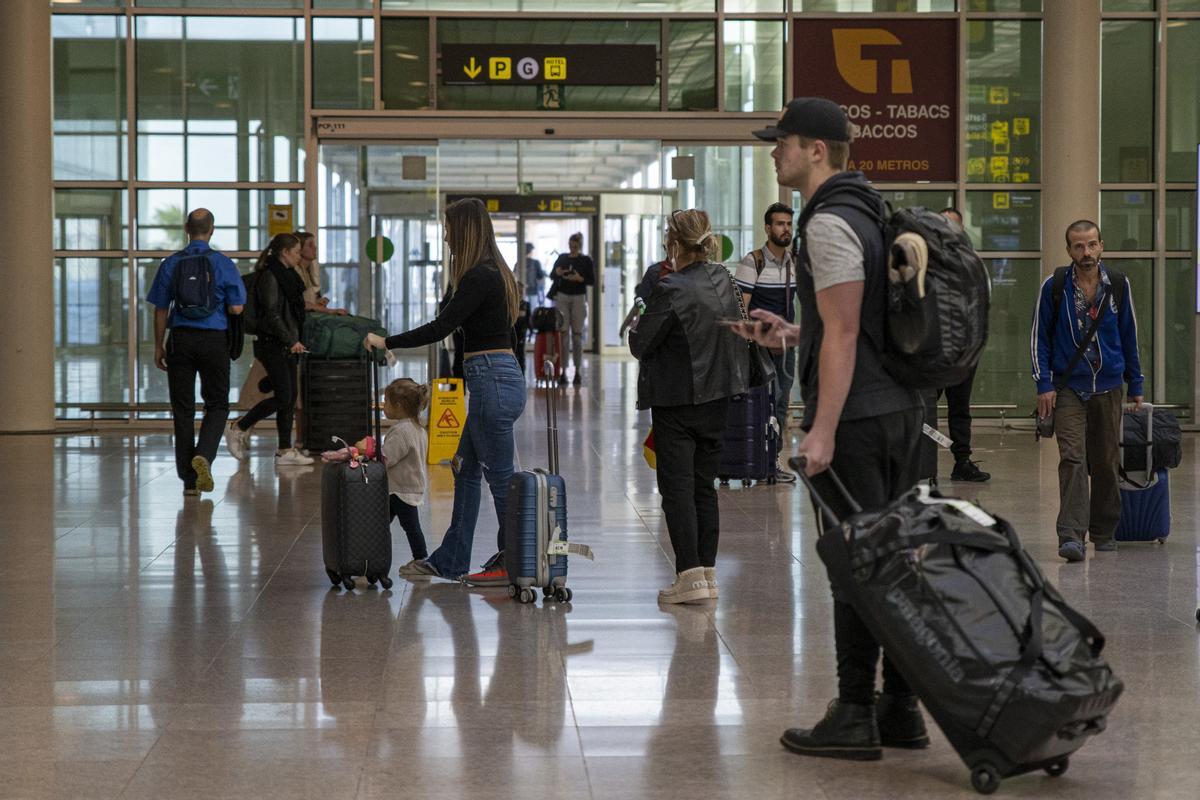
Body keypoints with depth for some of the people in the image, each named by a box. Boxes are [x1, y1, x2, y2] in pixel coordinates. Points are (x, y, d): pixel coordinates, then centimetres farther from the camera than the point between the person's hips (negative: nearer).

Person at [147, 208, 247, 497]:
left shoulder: (171, 264, 1)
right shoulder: (223, 264, -4)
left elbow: (160, 310, 2)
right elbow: (236, 308, -5)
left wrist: (159, 346, 10)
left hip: (180, 340, 1)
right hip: (214, 341, -1)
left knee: (183, 408, 7)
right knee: (217, 405, 11)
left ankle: (189, 479, 9)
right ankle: (204, 455, -16)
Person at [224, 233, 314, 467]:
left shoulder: (287, 276, 16)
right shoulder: (270, 277, -13)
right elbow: (272, 314, -19)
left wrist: (294, 340, 16)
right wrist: (291, 341, -21)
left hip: (287, 346, 9)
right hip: (273, 345, -9)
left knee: (290, 397, 6)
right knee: (283, 397, -9)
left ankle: (285, 450, 7)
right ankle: (238, 428, 4)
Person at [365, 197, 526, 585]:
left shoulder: (480, 277, -16)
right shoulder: (492, 272, 15)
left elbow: (442, 327, -20)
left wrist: (386, 342, -13)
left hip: (493, 380, -10)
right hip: (498, 377, 10)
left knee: (500, 476, -1)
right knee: (466, 469, 15)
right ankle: (449, 560, 22)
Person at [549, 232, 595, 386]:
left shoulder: (586, 260, 3)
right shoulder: (562, 257, 9)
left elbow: (593, 281, 1)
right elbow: (552, 274, 12)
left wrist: (580, 278, -17)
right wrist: (557, 272, -10)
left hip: (578, 298, -2)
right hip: (562, 297, 2)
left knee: (577, 334, -1)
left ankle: (578, 371, 4)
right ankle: (563, 370, -4)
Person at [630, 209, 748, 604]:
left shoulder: (672, 290, -20)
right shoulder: (723, 278, 3)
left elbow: (641, 344, -13)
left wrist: (635, 328, 9)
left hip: (677, 401, -7)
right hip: (717, 395, 7)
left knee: (677, 486, -2)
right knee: (705, 486, 13)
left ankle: (691, 575, -7)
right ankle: (707, 571, 16)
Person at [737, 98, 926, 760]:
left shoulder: (829, 223, -13)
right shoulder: (871, 213, 18)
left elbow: (843, 333, -19)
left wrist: (822, 430, -21)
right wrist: (790, 333, 24)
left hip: (854, 416, -10)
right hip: (898, 408, 10)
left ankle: (855, 719, -1)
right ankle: (900, 710, 15)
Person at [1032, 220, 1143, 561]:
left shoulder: (1118, 285, 3)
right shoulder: (1054, 287, -4)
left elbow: (1129, 336, 11)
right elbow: (1039, 336, 1)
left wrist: (1135, 385, 12)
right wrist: (1044, 384, -7)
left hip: (1108, 387, 3)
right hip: (1068, 388, -3)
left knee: (1106, 463, 9)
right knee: (1072, 459, -15)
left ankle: (1104, 531, 24)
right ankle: (1071, 536, -20)